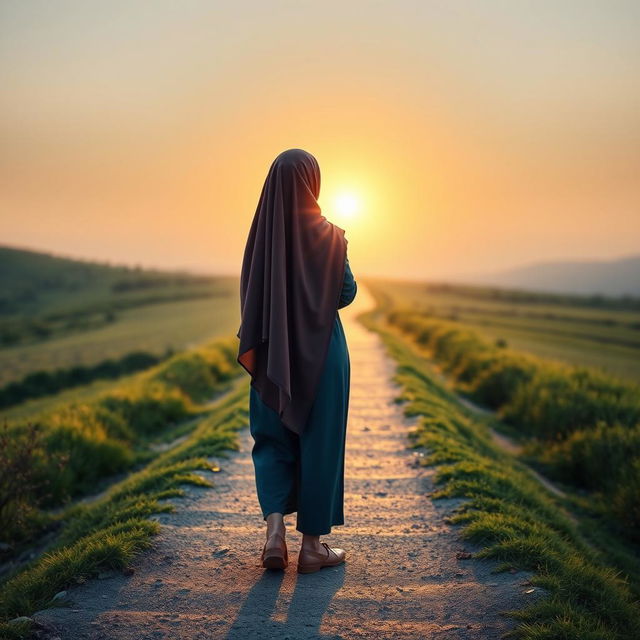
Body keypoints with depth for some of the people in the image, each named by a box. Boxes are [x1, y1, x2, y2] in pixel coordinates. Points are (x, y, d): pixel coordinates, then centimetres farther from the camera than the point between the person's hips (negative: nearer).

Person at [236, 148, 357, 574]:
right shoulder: (328, 235, -9)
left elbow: (249, 296, -2)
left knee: (274, 439, 16)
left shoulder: (262, 233, -2)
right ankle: (313, 545, 14)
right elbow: (347, 293, -4)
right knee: (318, 442, 7)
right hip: (322, 351, -2)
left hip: (273, 354, 3)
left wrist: (252, 347, 5)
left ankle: (275, 528, 0)